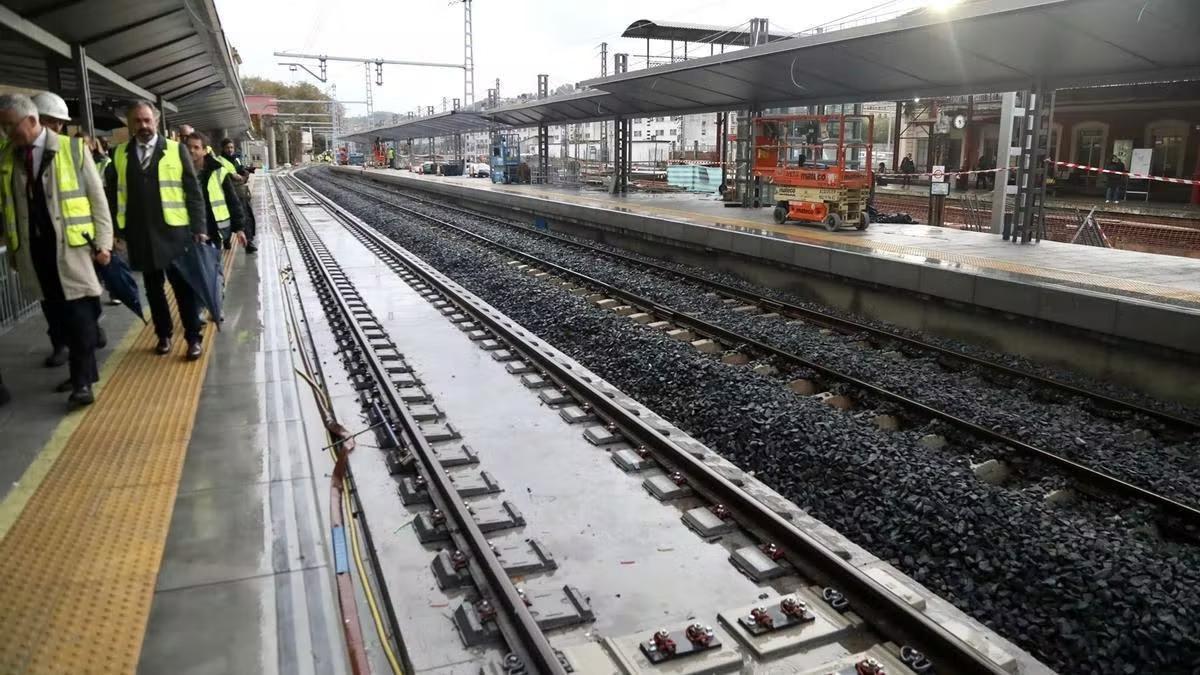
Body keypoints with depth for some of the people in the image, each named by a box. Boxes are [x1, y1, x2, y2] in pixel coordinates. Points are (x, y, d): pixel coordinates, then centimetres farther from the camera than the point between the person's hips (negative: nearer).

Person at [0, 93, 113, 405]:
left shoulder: (72, 148, 0)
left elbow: (97, 197, 0)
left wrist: (103, 242, -5)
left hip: (72, 245, -3)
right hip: (33, 248, 3)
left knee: (79, 313, -5)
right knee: (61, 314, 6)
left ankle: (83, 380, 2)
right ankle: (82, 371, 16)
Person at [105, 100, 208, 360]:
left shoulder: (176, 150, 0)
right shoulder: (119, 154, 7)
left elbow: (194, 192, -2)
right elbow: (112, 194, 9)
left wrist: (199, 228, -7)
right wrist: (115, 230, 4)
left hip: (174, 232, -3)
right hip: (139, 235, 3)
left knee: (184, 287, 2)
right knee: (153, 288, 13)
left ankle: (193, 338, 10)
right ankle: (163, 335, 25)